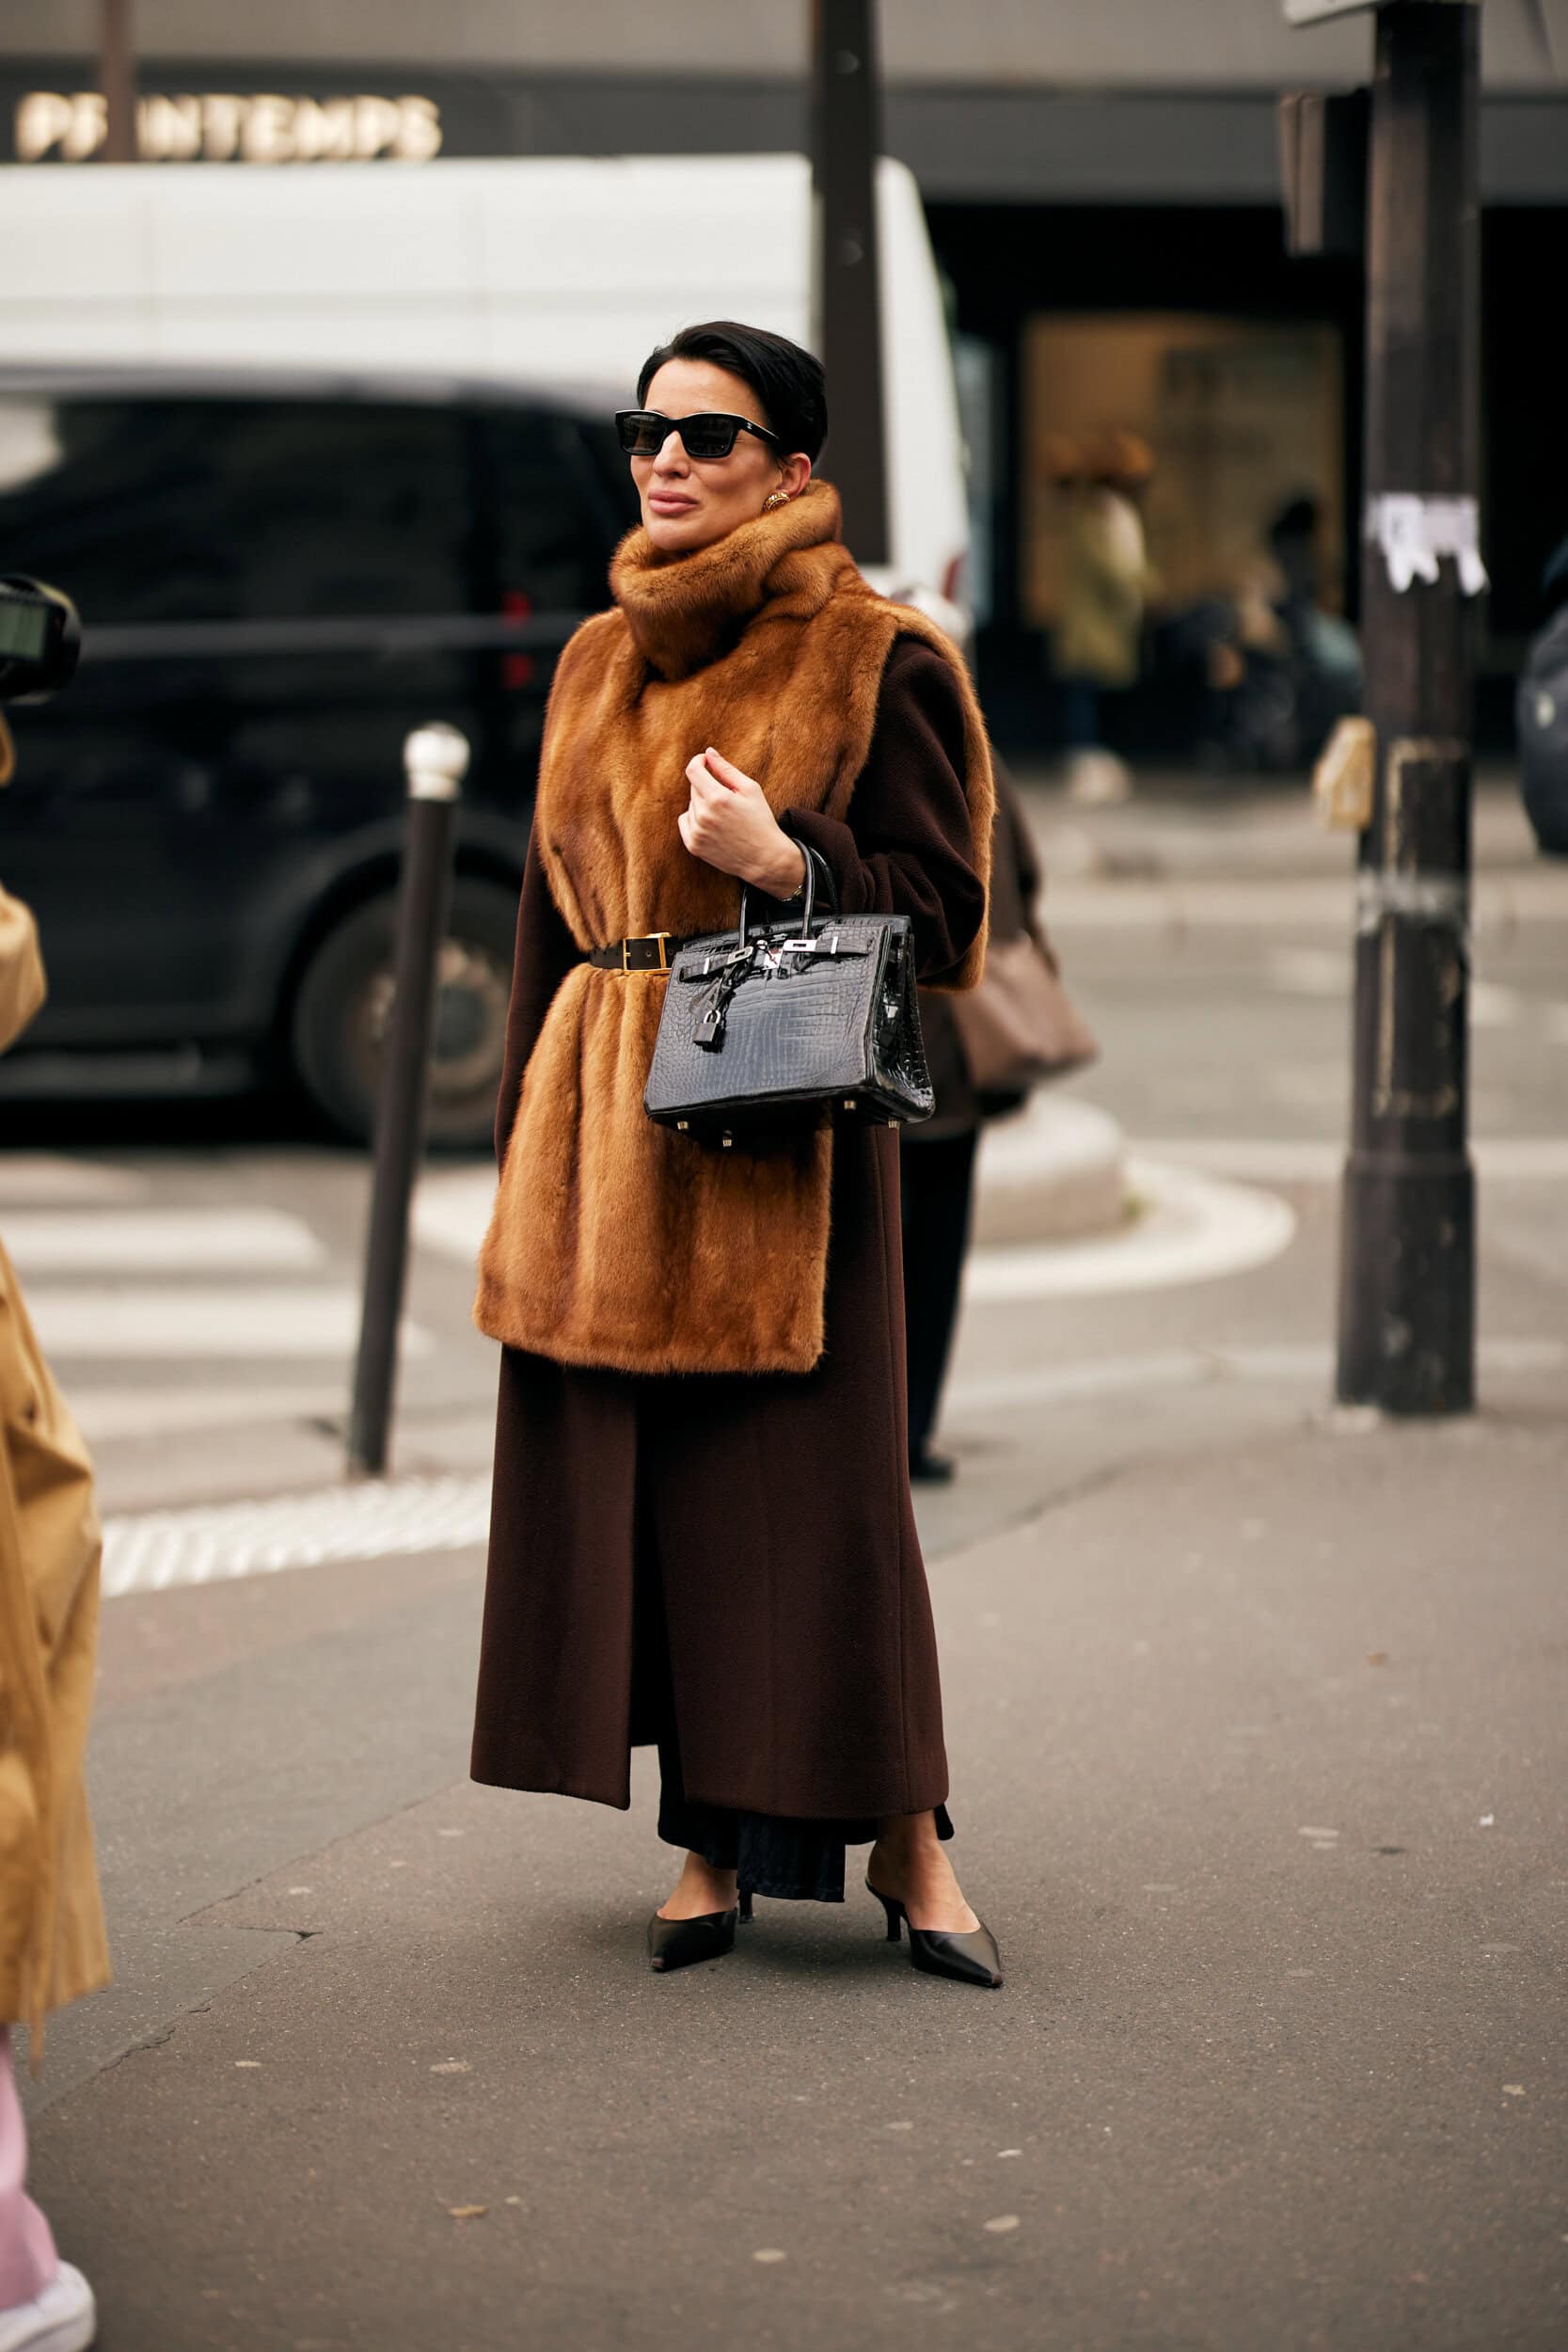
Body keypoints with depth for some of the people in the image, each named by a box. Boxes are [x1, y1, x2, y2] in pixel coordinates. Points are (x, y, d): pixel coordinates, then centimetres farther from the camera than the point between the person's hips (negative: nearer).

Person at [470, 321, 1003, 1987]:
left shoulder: (872, 660, -2)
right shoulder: (601, 662, 15)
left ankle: (901, 1835, 5)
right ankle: (714, 1841, 13)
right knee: (626, 1479, 4)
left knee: (803, 1482, -6)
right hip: (603, 1104, 6)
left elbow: (939, 905, -4)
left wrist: (785, 863, -19)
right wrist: (528, 1131, 16)